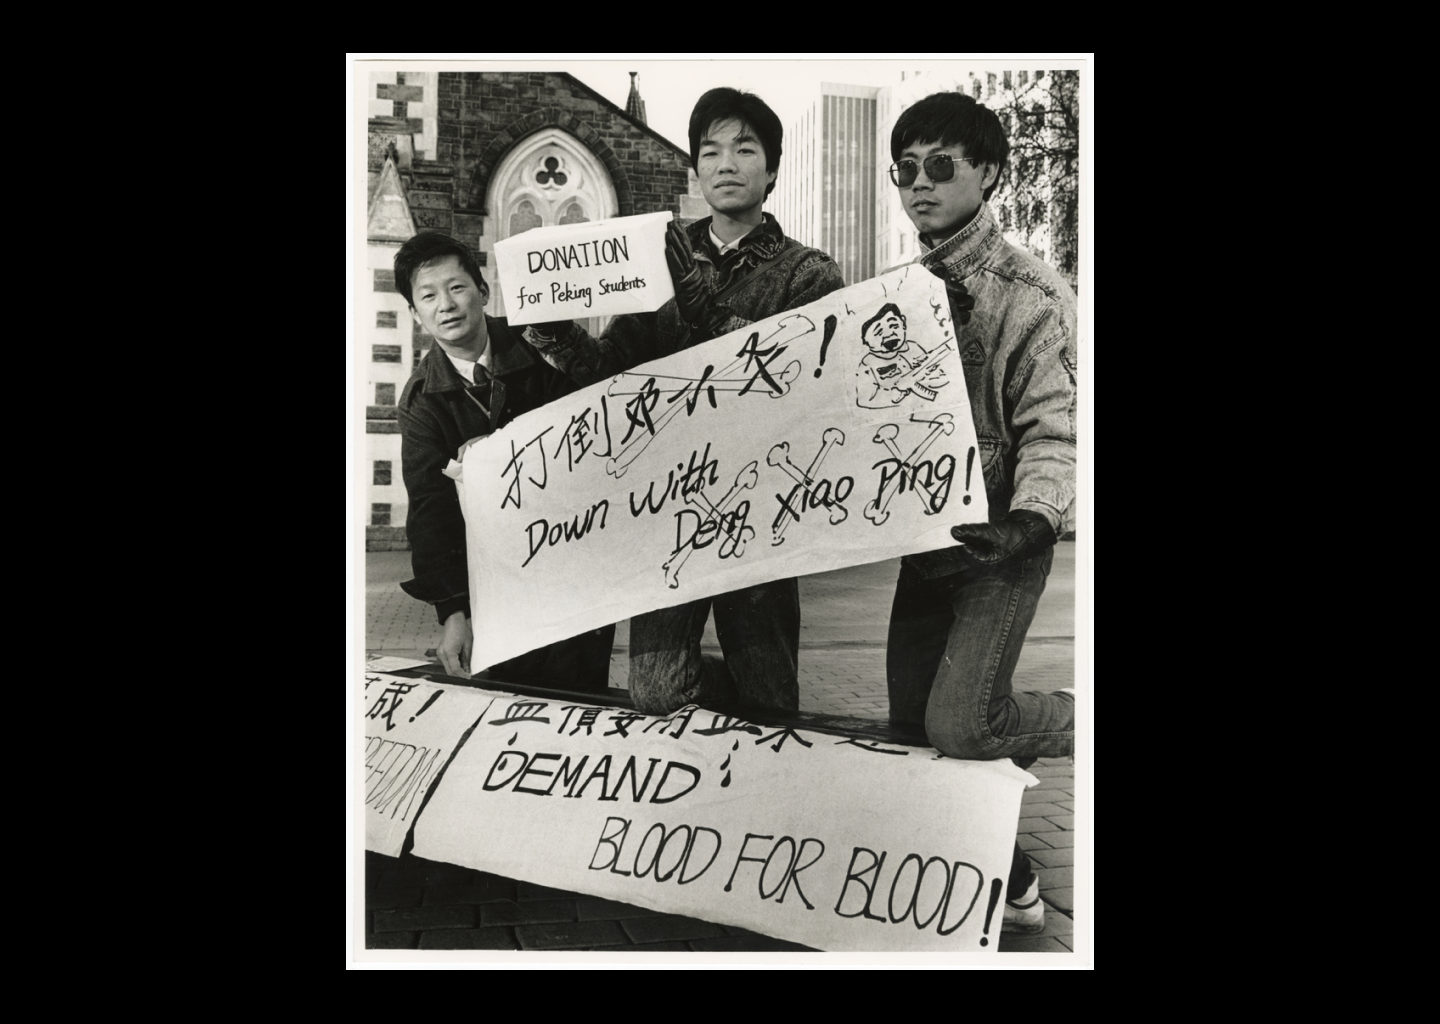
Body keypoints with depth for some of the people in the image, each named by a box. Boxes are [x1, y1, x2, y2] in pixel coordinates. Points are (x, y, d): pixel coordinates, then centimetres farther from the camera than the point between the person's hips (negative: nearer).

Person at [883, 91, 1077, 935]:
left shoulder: (1032, 296, -9)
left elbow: (1055, 433, -14)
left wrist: (1027, 523, -29)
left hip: (1001, 539, -6)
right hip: (928, 533, 7)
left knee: (961, 724, -18)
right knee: (912, 722, 8)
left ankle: (1072, 719, 16)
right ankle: (1008, 879, 28)